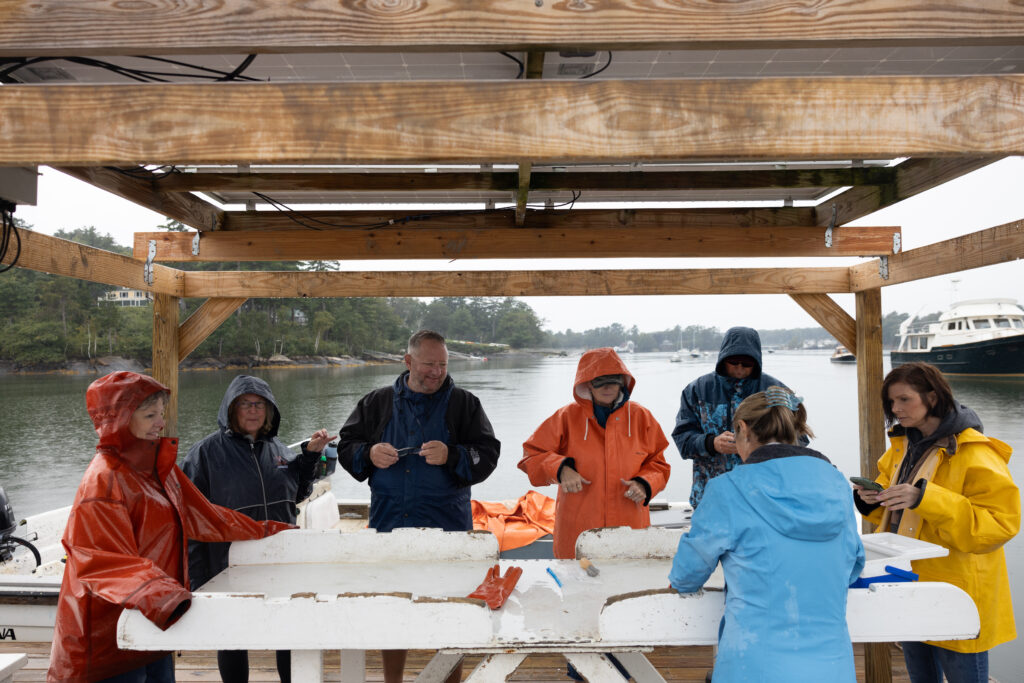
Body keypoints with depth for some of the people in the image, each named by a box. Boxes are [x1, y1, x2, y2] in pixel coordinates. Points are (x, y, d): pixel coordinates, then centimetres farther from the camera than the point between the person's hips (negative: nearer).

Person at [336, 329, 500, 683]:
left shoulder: (463, 403, 1)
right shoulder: (377, 402, 7)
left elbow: (488, 455, -5)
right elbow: (345, 447, 9)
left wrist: (451, 456, -22)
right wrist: (370, 454, -12)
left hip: (446, 529, -2)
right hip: (389, 524, 2)